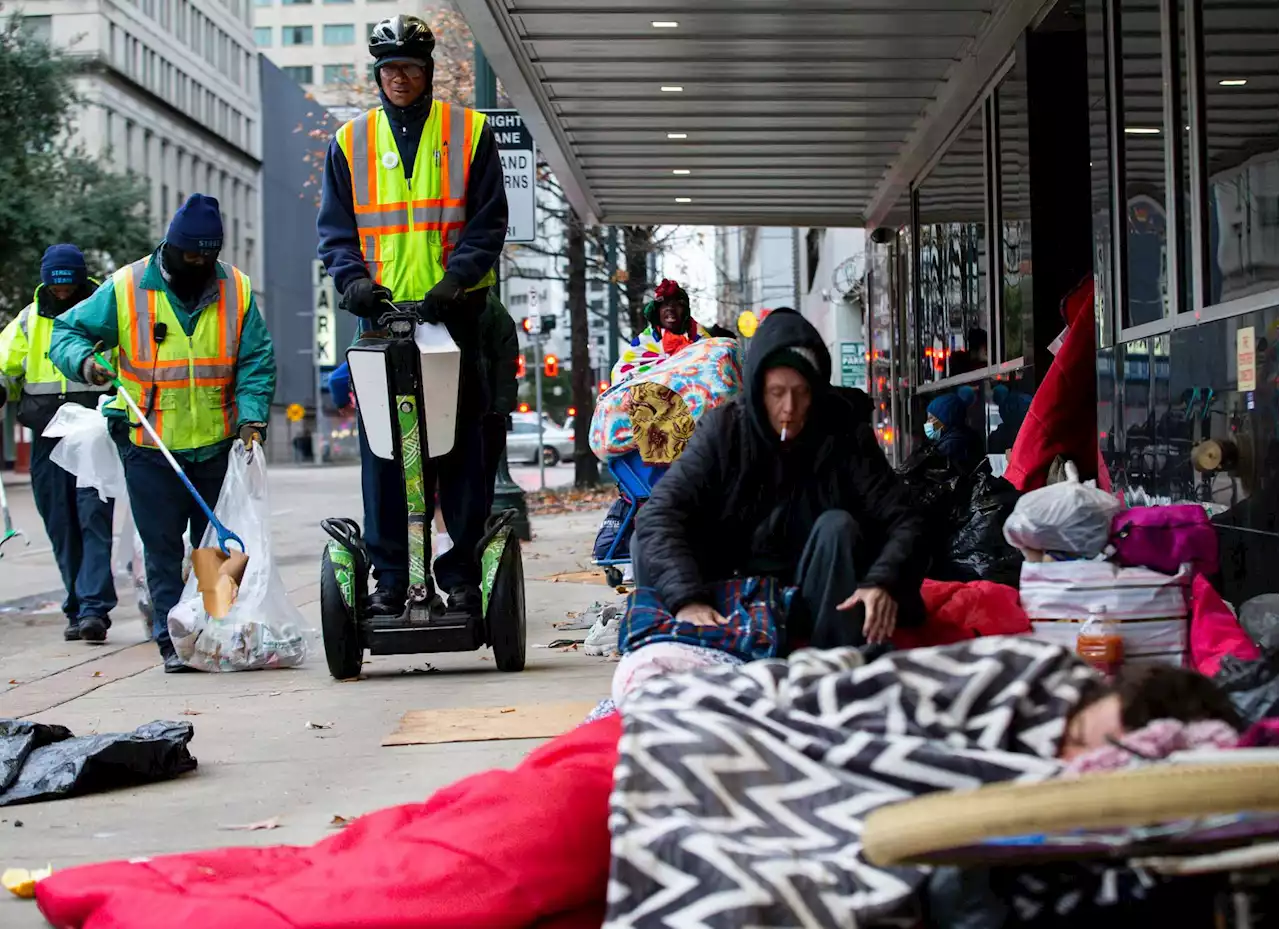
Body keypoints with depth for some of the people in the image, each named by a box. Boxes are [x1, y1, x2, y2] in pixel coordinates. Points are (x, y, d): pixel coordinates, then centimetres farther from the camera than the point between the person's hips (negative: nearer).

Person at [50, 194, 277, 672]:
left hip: (217, 445, 2)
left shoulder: (236, 289, 0)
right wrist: (83, 360, -21)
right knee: (163, 549, 0)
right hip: (149, 447, -2)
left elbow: (256, 361, 1)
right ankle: (173, 640, 5)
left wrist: (251, 417, -12)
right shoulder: (125, 289, -6)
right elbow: (67, 331, 1)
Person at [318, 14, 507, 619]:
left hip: (453, 310, -2)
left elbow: (488, 221, 1)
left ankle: (462, 573, 7)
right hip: (381, 311, 2)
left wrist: (457, 277, -14)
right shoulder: (350, 143, 12)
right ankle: (388, 578, 7)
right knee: (381, 450, 1)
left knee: (461, 445, 0)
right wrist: (353, 278, -8)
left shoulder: (470, 133, 6)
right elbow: (335, 228, 11)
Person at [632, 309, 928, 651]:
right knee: (647, 542, -20)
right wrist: (686, 598, -39)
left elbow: (902, 521, -15)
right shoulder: (723, 429, -11)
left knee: (838, 526, -27)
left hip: (814, 605, 0)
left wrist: (883, 582, -37)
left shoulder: (840, 434, -10)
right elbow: (659, 514, -22)